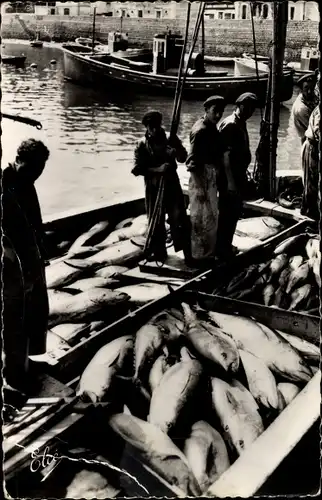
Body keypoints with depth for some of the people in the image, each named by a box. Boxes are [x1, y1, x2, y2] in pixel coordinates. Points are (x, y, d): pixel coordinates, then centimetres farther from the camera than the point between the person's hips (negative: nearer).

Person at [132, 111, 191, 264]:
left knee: (179, 218, -3)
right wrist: (157, 169, -21)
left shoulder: (170, 139, 2)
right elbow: (137, 169, -9)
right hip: (153, 187, 0)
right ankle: (158, 252, 21)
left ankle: (188, 252, 2)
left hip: (172, 184, 0)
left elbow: (183, 159, 0)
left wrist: (177, 151, -21)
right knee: (156, 221, 8)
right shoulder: (142, 145, -3)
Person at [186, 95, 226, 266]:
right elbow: (192, 162, -22)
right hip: (201, 177, -10)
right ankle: (199, 256, 10)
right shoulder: (200, 130, -18)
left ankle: (207, 253, 31)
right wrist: (199, 187, -24)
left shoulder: (212, 127, 10)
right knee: (202, 218, -1)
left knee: (211, 217, 19)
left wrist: (215, 180, 14)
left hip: (211, 177, 10)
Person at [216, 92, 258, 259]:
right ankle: (222, 249, 8)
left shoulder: (241, 124, 12)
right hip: (229, 179, -10)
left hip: (238, 176, 10)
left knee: (235, 212, 17)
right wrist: (230, 181, -25)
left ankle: (227, 245, 29)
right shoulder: (229, 125, -18)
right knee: (227, 213, -2)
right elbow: (226, 155, -22)